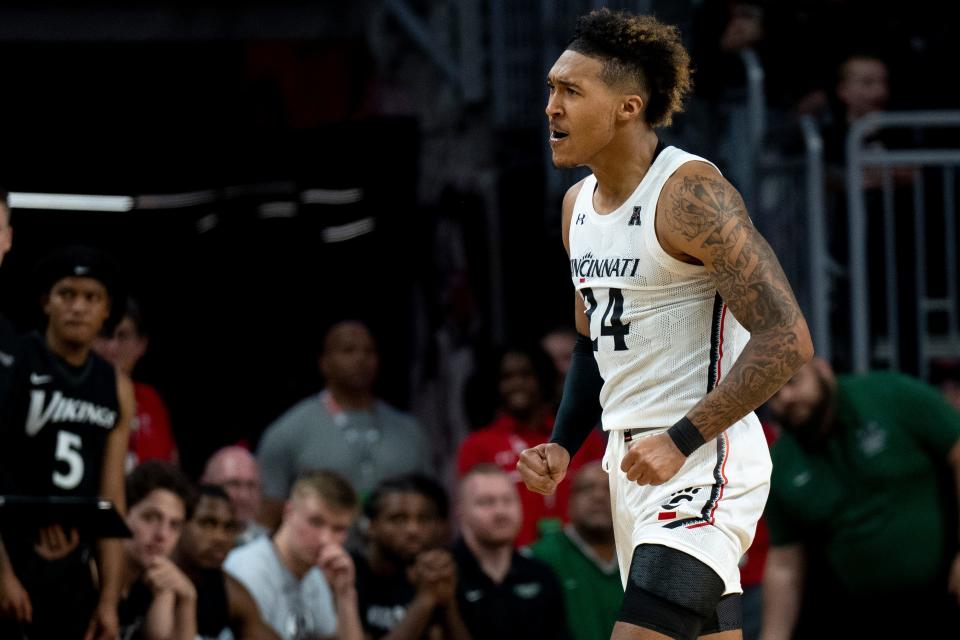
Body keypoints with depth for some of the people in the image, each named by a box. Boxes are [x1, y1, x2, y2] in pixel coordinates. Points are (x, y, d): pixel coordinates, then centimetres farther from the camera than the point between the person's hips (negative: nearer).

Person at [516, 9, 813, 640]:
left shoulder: (690, 192, -16)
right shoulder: (578, 205, 11)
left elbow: (786, 339, -21)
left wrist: (683, 441, -23)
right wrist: (562, 446, 10)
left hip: (704, 463, -9)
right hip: (632, 462, 9)